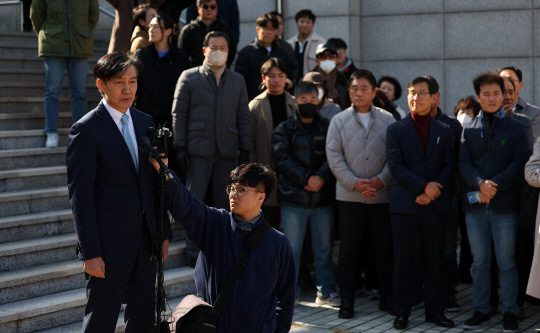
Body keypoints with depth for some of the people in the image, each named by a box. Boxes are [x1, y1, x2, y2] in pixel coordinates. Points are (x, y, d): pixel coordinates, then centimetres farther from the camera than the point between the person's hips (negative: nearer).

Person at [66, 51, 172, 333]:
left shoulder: (144, 123, 10)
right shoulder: (86, 130, -11)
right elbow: (80, 195, -13)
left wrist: (164, 233, 12)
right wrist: (90, 253, -17)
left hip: (146, 239, 7)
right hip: (109, 243, -6)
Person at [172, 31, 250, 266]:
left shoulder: (237, 81, 14)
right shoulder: (189, 78, 4)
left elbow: (243, 117, 13)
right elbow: (179, 114, 2)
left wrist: (245, 149, 6)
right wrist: (180, 147, -6)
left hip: (227, 151, 3)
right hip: (198, 150, -3)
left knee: (224, 203, 6)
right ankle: (194, 253, 3)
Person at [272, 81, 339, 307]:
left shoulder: (328, 128, 10)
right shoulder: (284, 130, 7)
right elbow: (282, 159, -5)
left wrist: (321, 177, -15)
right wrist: (305, 178, -14)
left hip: (323, 196, 2)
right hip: (293, 197, -1)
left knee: (324, 247, 7)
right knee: (292, 247, 0)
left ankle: (326, 291, 16)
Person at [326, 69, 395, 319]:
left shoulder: (387, 120, 4)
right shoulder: (339, 121, 4)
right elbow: (334, 157, -1)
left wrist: (381, 180, -13)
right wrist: (354, 183, -12)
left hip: (381, 195, 1)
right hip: (349, 196, 0)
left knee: (384, 249, 6)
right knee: (348, 249, 3)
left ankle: (387, 298, 18)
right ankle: (346, 301, 11)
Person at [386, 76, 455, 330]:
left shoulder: (444, 131, 10)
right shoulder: (396, 130, 4)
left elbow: (449, 166, 4)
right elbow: (395, 165, -6)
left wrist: (432, 192, -11)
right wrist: (424, 186, -13)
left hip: (435, 204, 2)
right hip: (405, 203, -2)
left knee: (435, 259, 6)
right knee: (403, 260, 2)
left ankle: (435, 311, 14)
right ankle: (402, 312, 9)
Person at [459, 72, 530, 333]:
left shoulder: (515, 128, 4)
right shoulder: (469, 129, 10)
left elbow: (520, 162, -4)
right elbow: (464, 162, 1)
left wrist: (495, 186, -15)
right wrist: (481, 184, -17)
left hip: (505, 203, -2)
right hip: (475, 203, 2)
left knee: (506, 262, 2)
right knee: (479, 262, 8)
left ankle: (510, 312, 11)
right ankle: (481, 309, 17)